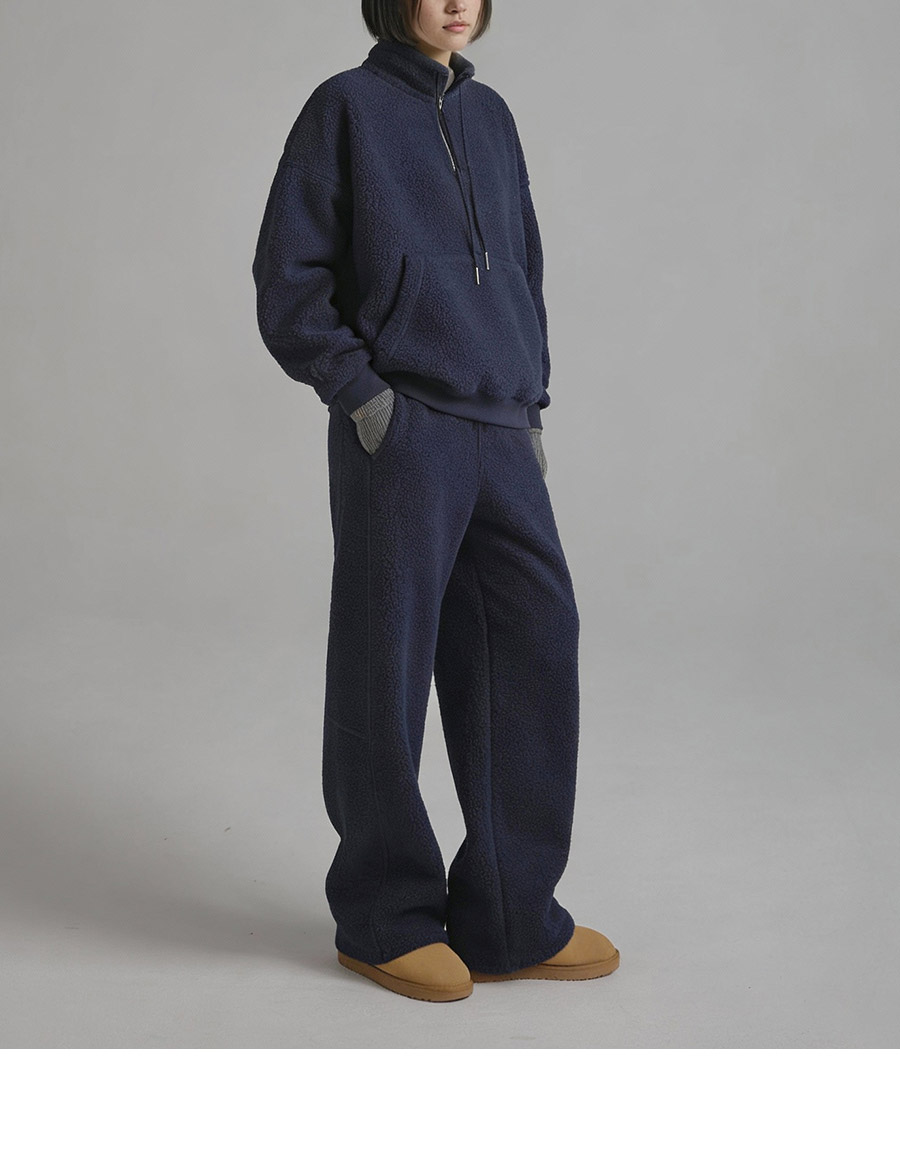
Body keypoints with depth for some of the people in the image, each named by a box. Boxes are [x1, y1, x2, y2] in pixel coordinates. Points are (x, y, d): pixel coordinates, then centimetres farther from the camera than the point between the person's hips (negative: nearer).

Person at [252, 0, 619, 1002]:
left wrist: (532, 400, 11)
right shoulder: (347, 108, 0)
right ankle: (385, 919, 17)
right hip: (400, 435, -6)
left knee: (534, 650, 2)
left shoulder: (489, 115, 16)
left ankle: (508, 920, 13)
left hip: (501, 441, 6)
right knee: (387, 669, 2)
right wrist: (360, 395, -11)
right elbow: (288, 279, -3)